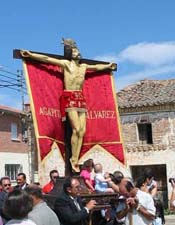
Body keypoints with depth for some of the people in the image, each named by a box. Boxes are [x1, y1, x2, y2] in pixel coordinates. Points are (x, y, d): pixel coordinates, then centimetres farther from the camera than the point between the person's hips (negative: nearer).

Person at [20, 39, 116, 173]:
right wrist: (31, 55, -7)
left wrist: (108, 66, 51)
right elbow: (47, 59, -2)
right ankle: (73, 159, -7)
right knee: (77, 129, -16)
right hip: (69, 98, -6)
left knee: (82, 131, -5)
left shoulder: (84, 66, 19)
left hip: (81, 98, 6)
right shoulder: (66, 64, 3)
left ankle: (75, 160, -4)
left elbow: (97, 67, 38)